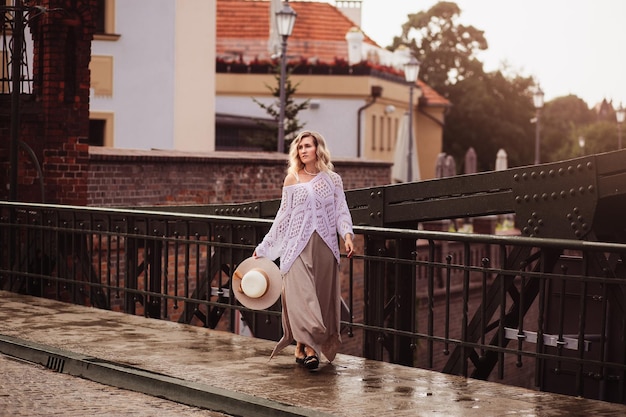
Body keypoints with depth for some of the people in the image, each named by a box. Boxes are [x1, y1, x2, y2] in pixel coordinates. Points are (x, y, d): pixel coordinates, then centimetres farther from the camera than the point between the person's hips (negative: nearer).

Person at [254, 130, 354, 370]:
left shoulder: (332, 179, 8)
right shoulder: (292, 180, 6)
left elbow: (341, 212, 4)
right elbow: (283, 216, 10)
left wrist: (347, 235, -15)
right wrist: (263, 248, 9)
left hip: (324, 248, 1)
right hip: (298, 247, -1)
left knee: (321, 298, 1)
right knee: (301, 296, -12)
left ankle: (302, 347, 9)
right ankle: (309, 348, -10)